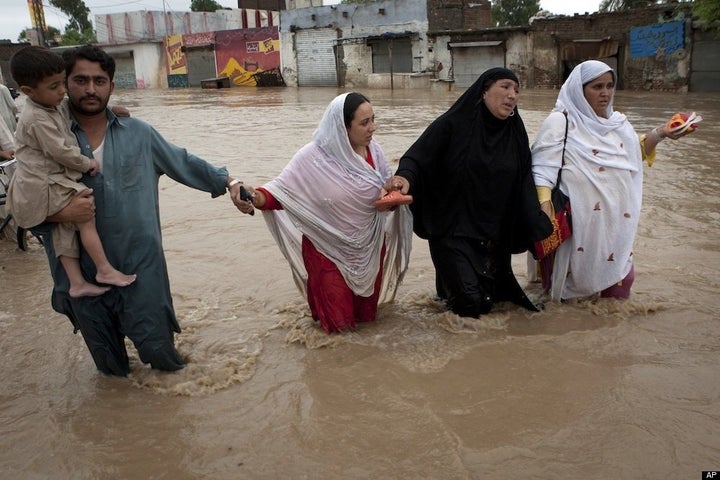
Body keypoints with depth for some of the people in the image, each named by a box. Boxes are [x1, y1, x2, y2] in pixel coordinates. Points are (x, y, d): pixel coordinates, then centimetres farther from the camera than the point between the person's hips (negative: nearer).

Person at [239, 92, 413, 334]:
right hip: (328, 249, -4)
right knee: (338, 320, 7)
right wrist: (258, 197, -40)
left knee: (365, 312, 20)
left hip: (368, 247, 4)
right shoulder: (313, 157, -19)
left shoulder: (373, 150, -6)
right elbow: (282, 188, -19)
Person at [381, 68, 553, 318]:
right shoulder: (454, 124, -10)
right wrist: (405, 177, -38)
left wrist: (540, 230, -9)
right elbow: (417, 157, -16)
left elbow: (524, 186, 1)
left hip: (494, 234, 5)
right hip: (453, 229, -5)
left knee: (489, 299, 11)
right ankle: (447, 289, 25)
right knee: (471, 303, -10)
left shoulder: (516, 133, 3)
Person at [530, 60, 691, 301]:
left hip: (616, 220, 7)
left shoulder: (617, 121, 11)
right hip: (576, 222, -6)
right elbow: (543, 170, -14)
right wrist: (544, 209, -26)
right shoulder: (560, 122, -9)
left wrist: (659, 134, 7)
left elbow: (635, 155, 23)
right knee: (574, 280, 6)